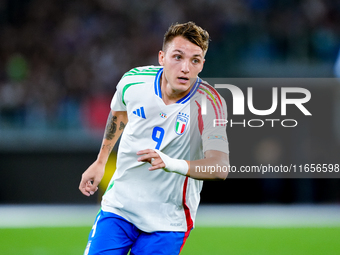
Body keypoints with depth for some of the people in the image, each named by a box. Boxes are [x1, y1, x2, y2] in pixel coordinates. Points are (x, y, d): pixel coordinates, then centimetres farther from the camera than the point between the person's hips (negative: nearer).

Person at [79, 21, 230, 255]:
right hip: (119, 207, 3)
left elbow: (220, 167, -32)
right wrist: (100, 162, 23)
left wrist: (172, 164, -49)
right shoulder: (134, 81, -10)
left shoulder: (209, 103, -21)